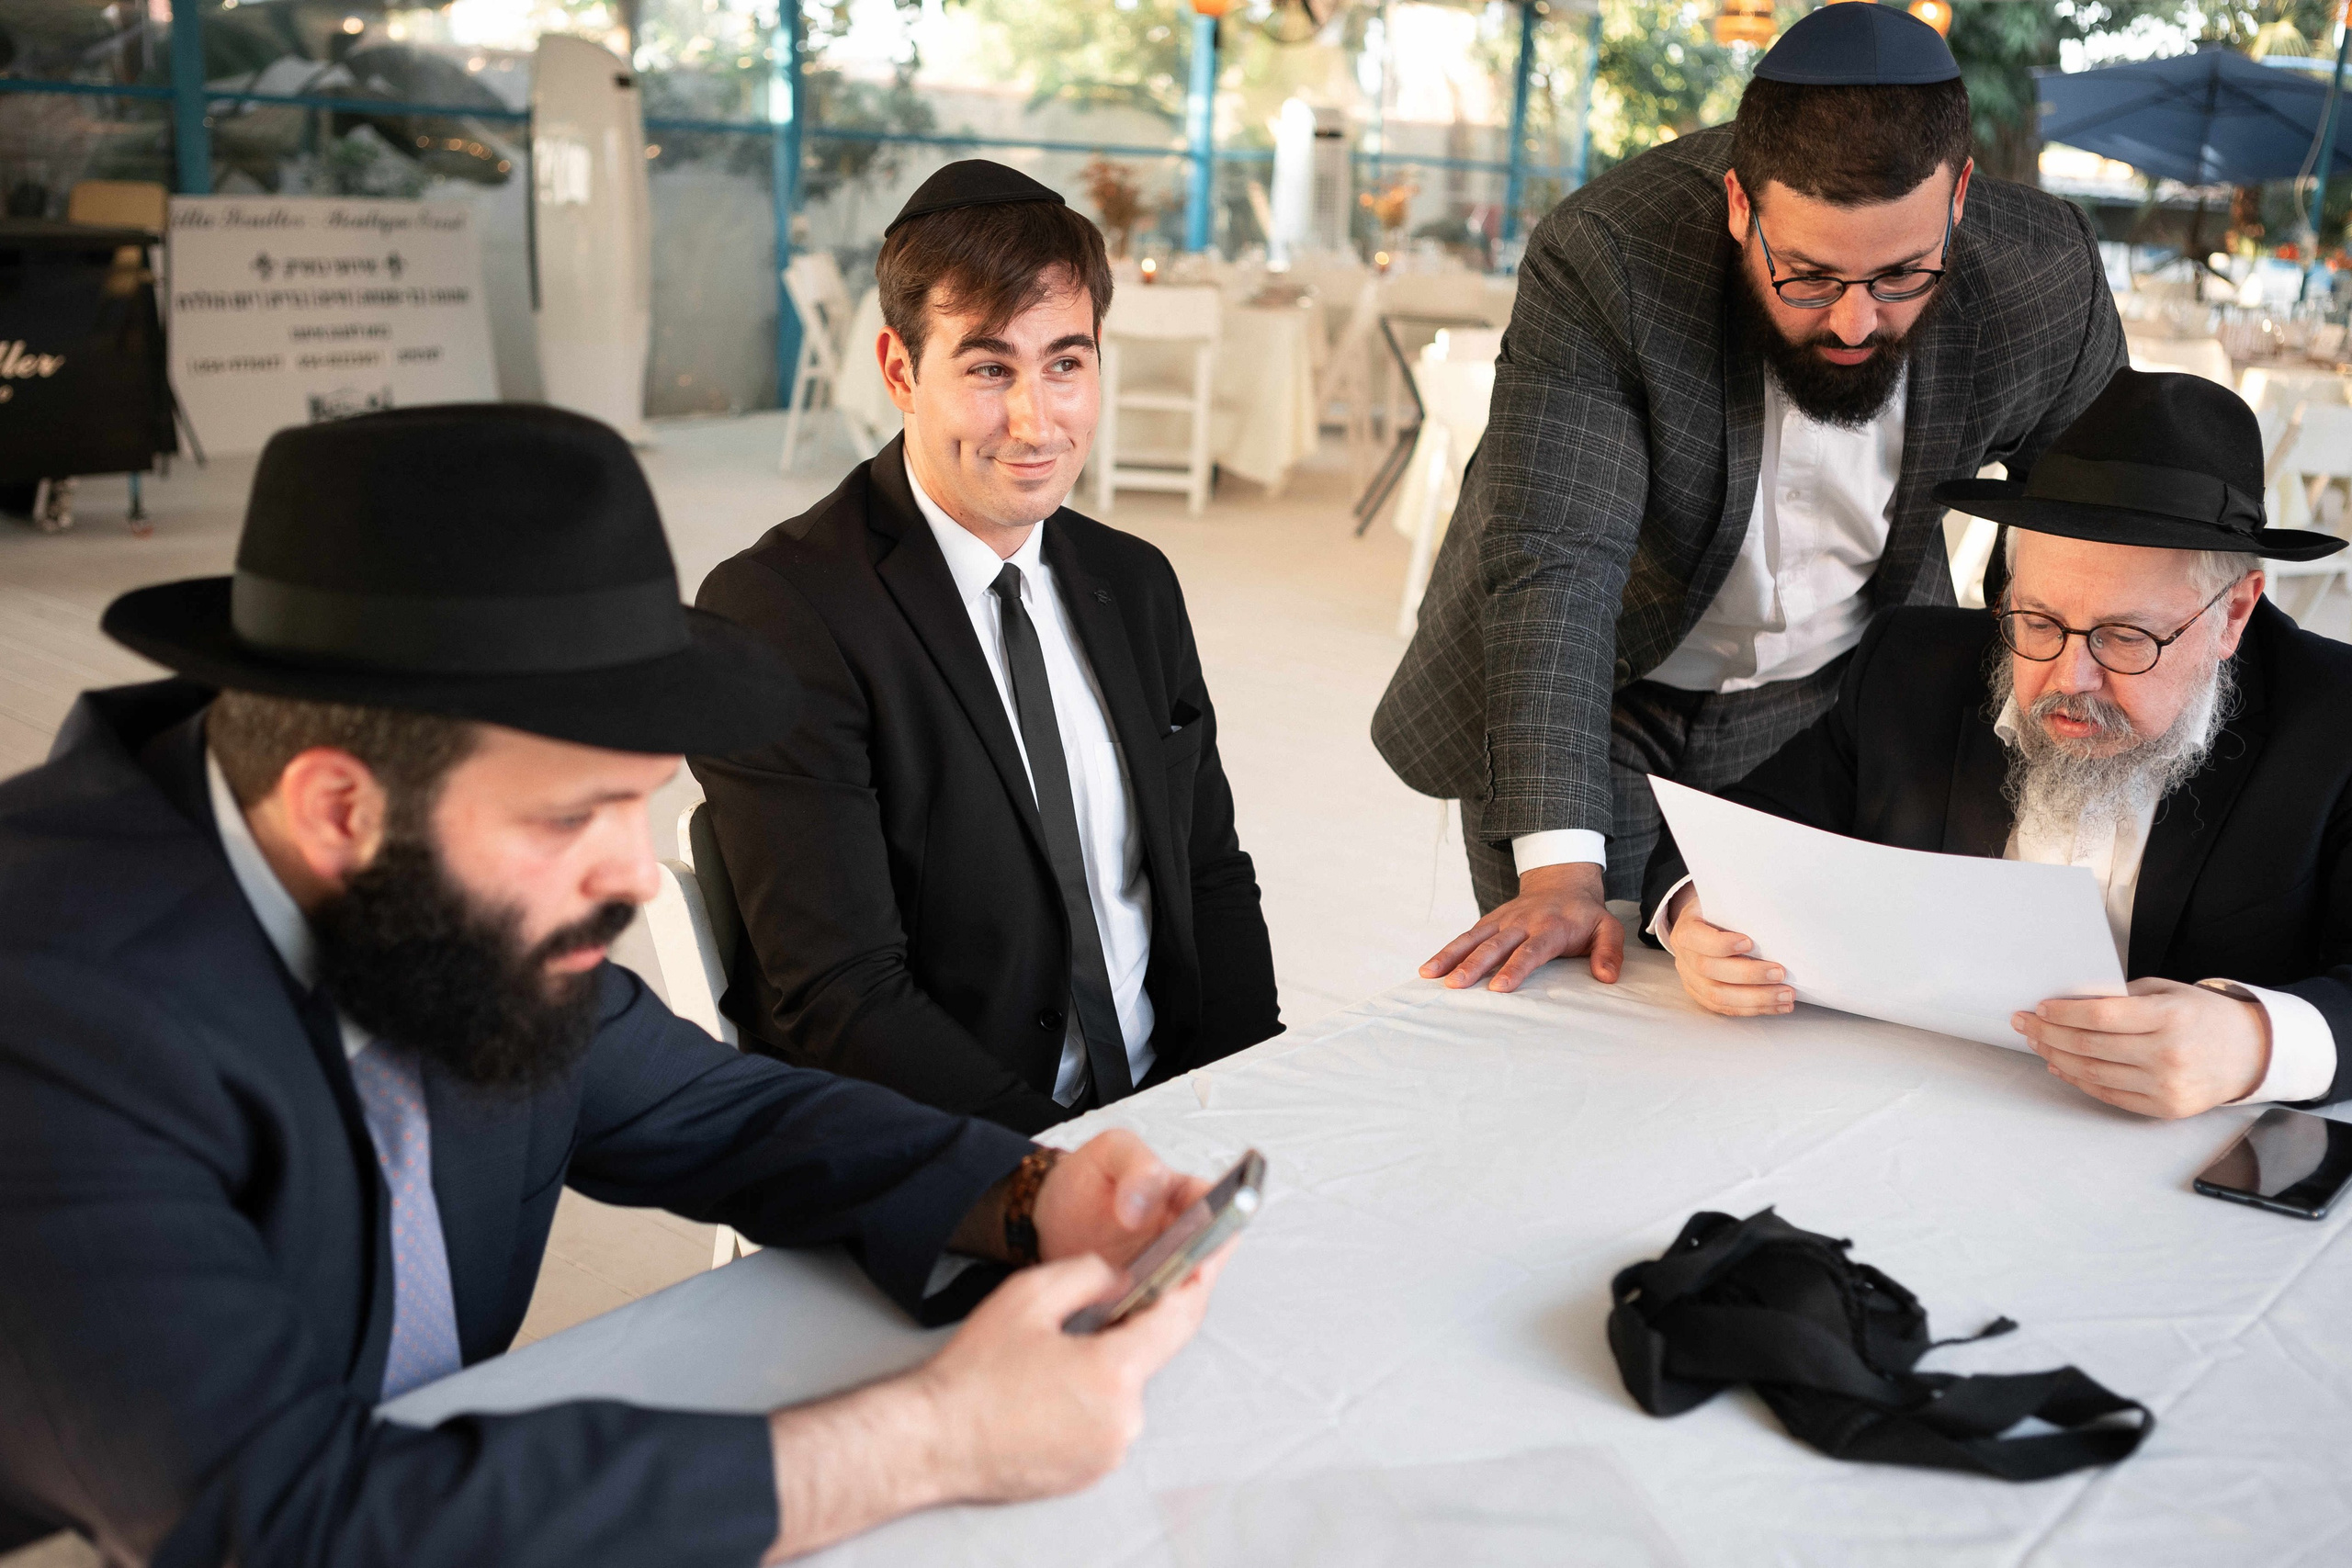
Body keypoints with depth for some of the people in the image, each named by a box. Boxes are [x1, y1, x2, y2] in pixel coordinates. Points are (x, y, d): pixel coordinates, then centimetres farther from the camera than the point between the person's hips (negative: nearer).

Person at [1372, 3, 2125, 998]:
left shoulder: (2045, 280, -19)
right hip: (1596, 705, -2)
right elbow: (1551, 565, -36)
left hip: (1837, 699, 3)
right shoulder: (1599, 263, -30)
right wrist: (1559, 871, -44)